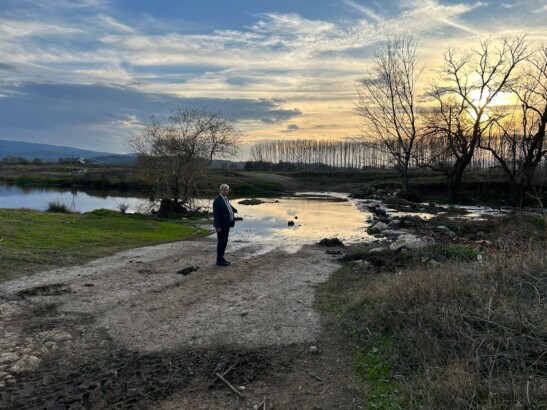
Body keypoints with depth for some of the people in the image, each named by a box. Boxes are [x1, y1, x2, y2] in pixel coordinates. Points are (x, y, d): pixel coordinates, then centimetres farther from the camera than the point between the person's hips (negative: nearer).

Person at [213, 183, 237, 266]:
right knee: (221, 242, -2)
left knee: (224, 242, 14)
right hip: (221, 225, -9)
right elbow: (216, 214, -21)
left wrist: (234, 210, 18)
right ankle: (219, 260, 8)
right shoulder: (218, 200, -19)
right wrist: (218, 226, -23)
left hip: (226, 224, 9)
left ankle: (221, 258, 23)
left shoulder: (225, 198, 9)